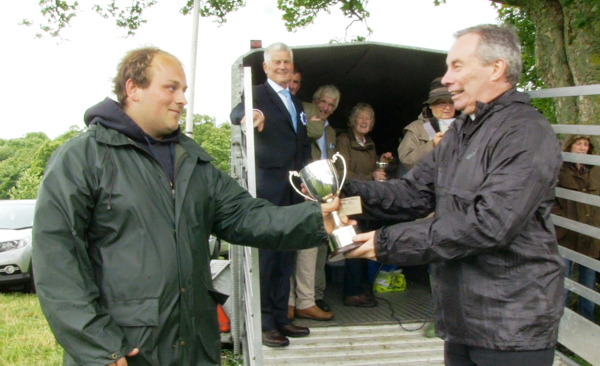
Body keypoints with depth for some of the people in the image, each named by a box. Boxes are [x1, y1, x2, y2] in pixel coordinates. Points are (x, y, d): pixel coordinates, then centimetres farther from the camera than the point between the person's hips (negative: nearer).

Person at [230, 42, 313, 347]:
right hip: (268, 187, -7)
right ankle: (264, 323, 1)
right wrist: (249, 114, -48)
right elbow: (237, 112, -25)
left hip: (294, 189, 8)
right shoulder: (258, 94, -3)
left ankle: (281, 317, 21)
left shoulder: (297, 103, 20)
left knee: (286, 255, 12)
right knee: (266, 254, -6)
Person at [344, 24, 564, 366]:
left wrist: (388, 242, -22)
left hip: (512, 327, -8)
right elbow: (413, 193, 8)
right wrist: (346, 191, -9)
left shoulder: (526, 133, -16)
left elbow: (489, 224, -26)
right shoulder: (462, 131, 14)